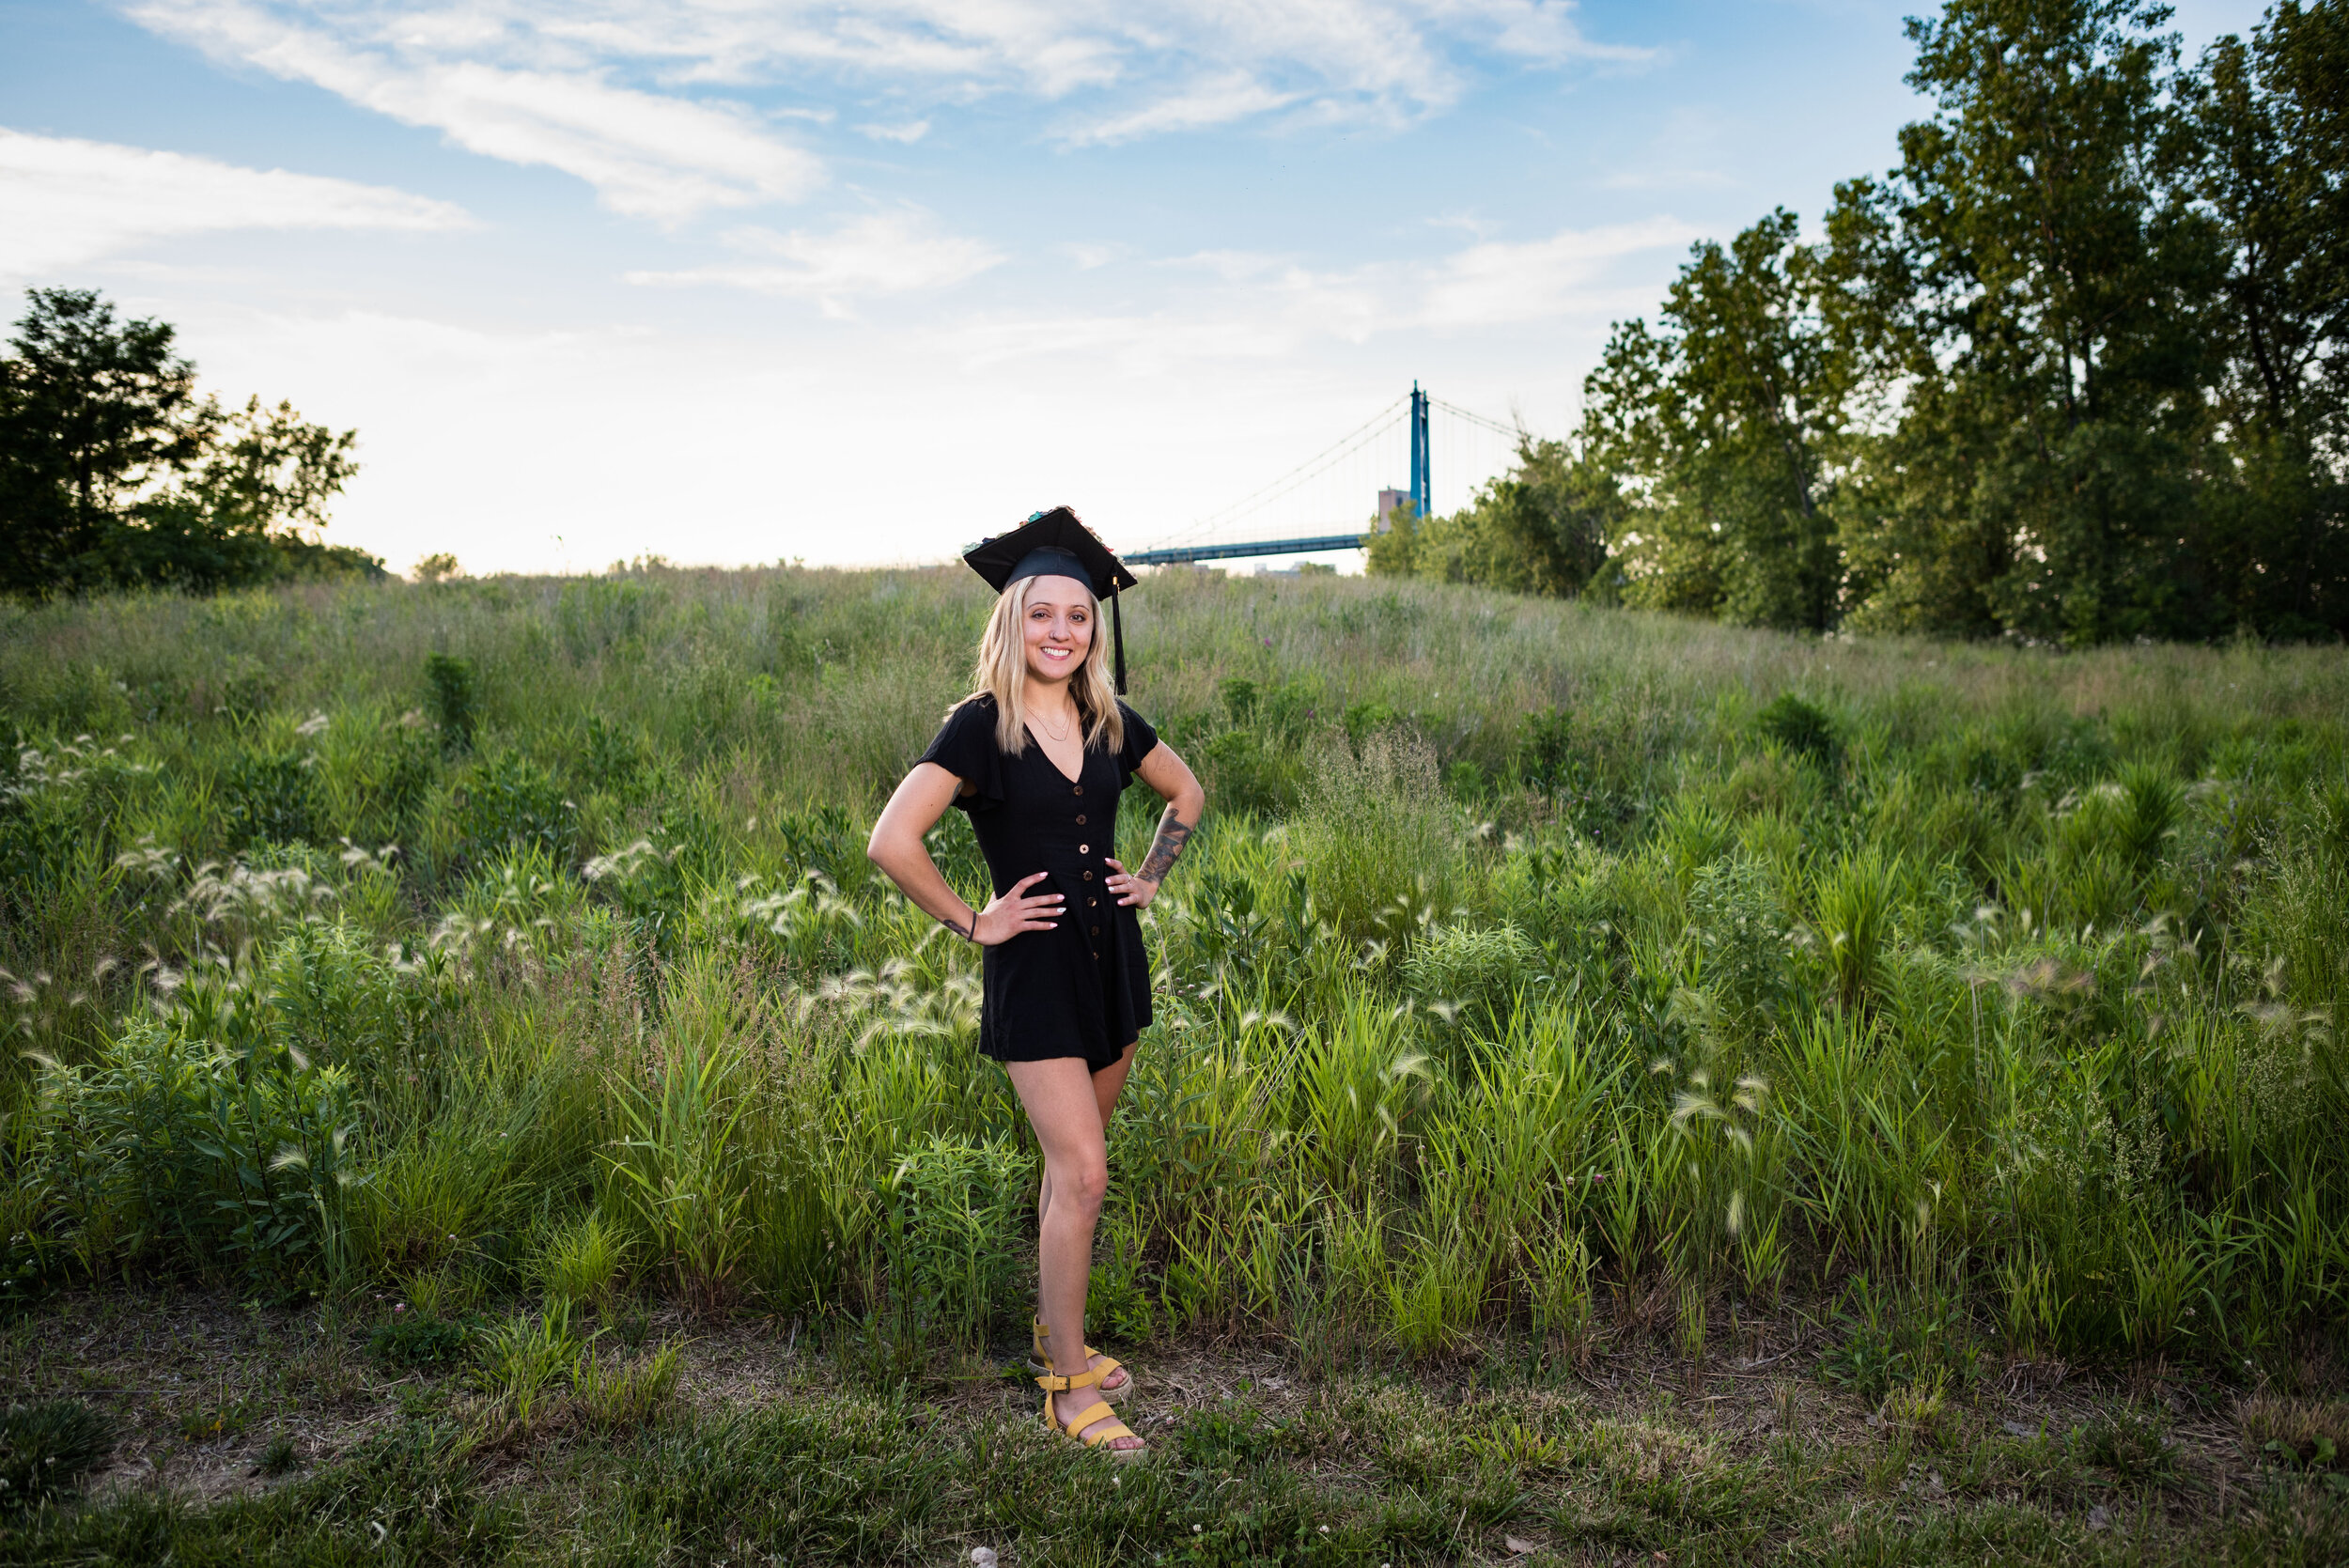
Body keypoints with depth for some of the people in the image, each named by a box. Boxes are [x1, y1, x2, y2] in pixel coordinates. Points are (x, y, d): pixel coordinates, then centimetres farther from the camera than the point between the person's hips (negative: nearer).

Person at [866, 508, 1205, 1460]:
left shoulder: (1109, 723, 5)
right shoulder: (980, 727, -12)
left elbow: (1187, 793, 22)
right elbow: (892, 841, -20)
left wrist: (1151, 879, 11)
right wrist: (971, 921, -14)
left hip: (1112, 958, 6)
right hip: (1034, 970, -5)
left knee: (1072, 1162, 16)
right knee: (1082, 1171, -9)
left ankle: (1056, 1329, 33)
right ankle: (1067, 1387, 5)